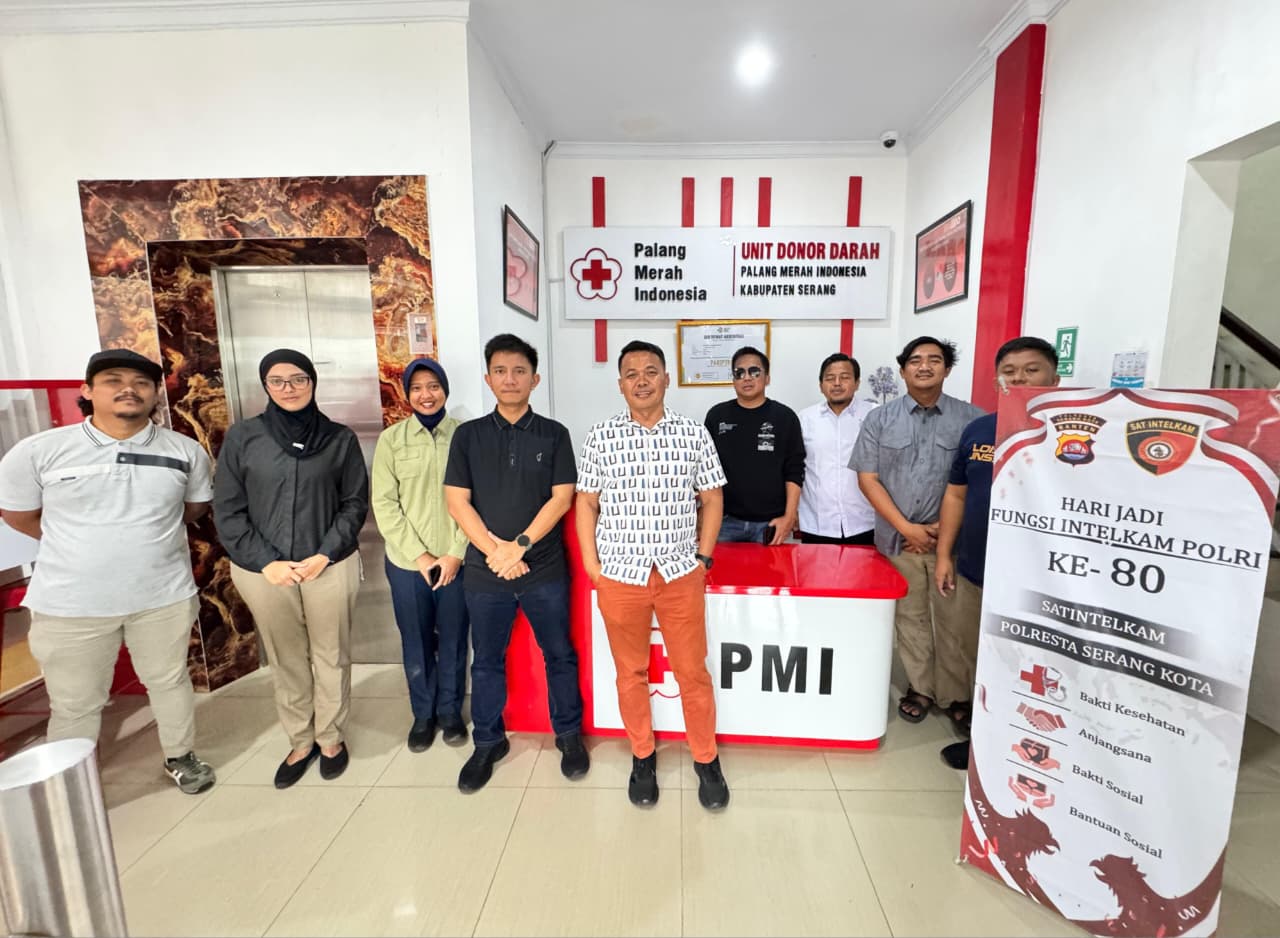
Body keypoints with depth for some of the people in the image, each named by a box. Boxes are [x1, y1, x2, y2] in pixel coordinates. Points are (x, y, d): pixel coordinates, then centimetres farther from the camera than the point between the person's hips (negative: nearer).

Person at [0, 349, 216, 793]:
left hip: (164, 595, 2)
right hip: (72, 603, -1)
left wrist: (146, 535, 9)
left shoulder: (185, 451, -4)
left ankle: (180, 757, 40)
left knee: (170, 681, 18)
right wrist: (85, 544, 7)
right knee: (74, 704, 14)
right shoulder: (37, 451, -9)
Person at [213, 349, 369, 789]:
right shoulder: (241, 437, -1)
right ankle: (300, 742, 33)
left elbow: (355, 504, 0)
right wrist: (266, 562, -10)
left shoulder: (340, 438, -1)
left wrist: (325, 555, -10)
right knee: (286, 662, 14)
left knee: (331, 657, 11)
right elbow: (227, 511, -1)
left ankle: (331, 737, 31)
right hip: (263, 571, 1)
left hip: (331, 567, 0)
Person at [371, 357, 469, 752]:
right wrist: (418, 555, -9)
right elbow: (384, 504, -3)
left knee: (453, 640, 12)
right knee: (415, 643, 14)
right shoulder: (391, 439, 0)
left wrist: (456, 553, -9)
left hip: (456, 560, -1)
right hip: (407, 562, 1)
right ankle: (423, 713, 35)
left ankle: (450, 710, 34)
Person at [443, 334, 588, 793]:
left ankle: (569, 733, 32)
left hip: (545, 569, -1)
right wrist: (495, 550, -12)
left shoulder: (553, 434, 0)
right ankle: (488, 742, 35)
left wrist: (519, 545, -14)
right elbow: (457, 500, -1)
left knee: (559, 654, 11)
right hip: (484, 570, 2)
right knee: (487, 660, 15)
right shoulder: (468, 434, 3)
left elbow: (561, 497, -6)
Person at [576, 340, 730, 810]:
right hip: (620, 575, 0)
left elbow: (712, 498, 6)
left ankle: (706, 759, 32)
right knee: (631, 672, 15)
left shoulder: (694, 434, 0)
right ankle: (642, 756, 36)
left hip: (681, 573, 0)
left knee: (693, 671, 11)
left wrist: (703, 557, 1)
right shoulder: (600, 437, -1)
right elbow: (586, 503, 4)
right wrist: (591, 564, -1)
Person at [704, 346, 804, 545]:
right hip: (726, 520, 1)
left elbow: (794, 471, -1)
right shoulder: (716, 415, 4)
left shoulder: (785, 417, 0)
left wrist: (789, 516, -7)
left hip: (771, 522, -1)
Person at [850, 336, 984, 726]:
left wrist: (947, 527, -9)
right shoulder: (880, 419, 2)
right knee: (910, 617, 11)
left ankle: (957, 694, 25)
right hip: (899, 539, 1)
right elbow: (867, 478, -2)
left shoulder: (971, 418, 1)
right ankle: (919, 687, 27)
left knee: (953, 619, 7)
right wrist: (907, 528, -9)